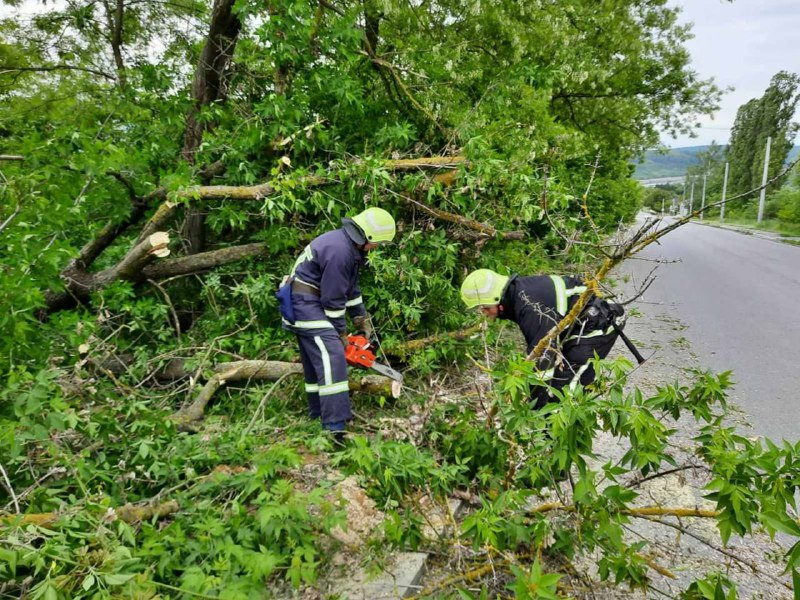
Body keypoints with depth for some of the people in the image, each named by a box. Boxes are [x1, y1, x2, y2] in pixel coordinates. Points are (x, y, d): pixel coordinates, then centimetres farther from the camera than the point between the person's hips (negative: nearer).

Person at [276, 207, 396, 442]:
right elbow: (333, 298, -19)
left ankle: (319, 415, 26)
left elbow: (351, 289, 17)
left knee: (315, 360, 15)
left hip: (308, 304, 11)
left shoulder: (349, 245, 10)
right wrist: (341, 333, -8)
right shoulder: (339, 251, -22)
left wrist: (363, 322, 18)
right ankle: (334, 429, -17)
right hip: (305, 305, -11)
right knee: (332, 359, -17)